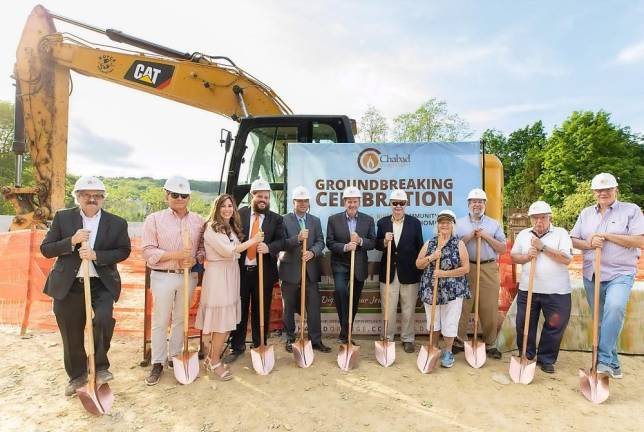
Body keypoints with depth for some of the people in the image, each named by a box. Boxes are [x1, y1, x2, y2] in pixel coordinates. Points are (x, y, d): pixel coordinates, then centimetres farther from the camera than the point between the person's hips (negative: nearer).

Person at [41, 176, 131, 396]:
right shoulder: (62, 217, 1)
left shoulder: (117, 223, 0)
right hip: (68, 285, 2)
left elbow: (124, 251, -1)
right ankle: (77, 375, 35)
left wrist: (96, 255, -16)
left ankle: (100, 366, 1)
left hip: (102, 284, -1)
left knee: (103, 319, -24)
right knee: (71, 334, 11)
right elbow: (45, 249, 0)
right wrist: (71, 241, -18)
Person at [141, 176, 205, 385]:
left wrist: (194, 260, -13)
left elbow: (203, 247, 9)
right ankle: (157, 363, 19)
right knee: (160, 321, 5)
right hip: (163, 276, -3)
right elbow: (147, 251, -9)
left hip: (189, 276, 3)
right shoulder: (154, 219, -4)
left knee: (181, 319, 14)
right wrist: (175, 255, -20)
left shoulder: (198, 220, 3)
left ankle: (175, 357, 30)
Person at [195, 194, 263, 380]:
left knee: (226, 319, 11)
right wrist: (253, 240, -12)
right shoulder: (211, 228, -10)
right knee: (222, 321, -2)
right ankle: (214, 362, 14)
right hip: (217, 275, -8)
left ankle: (212, 357, 25)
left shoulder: (232, 228, 15)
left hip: (231, 275, 8)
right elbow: (228, 250, -18)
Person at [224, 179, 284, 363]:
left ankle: (260, 347, 25)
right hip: (241, 270, 0)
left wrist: (268, 247, -23)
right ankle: (237, 347, 25)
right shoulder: (239, 214, 3)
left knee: (261, 310, 9)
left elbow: (281, 241, -3)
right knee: (239, 309, 9)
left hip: (264, 271, 0)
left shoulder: (276, 219, 5)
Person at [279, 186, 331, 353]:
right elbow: (281, 244, -10)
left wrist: (312, 252, -16)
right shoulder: (284, 220, -2)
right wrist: (298, 238, -25)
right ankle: (290, 339, 25)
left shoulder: (315, 221, 11)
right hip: (290, 270, -2)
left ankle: (316, 340, 14)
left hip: (310, 270, 3)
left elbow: (320, 242, 4)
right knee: (289, 307, 10)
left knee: (314, 306, 3)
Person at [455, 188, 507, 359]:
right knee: (463, 307, 2)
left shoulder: (494, 224, 10)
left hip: (489, 269, 1)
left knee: (489, 308, 4)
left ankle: (490, 344, 17)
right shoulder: (459, 223, 7)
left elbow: (503, 249, 5)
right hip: (465, 269, -1)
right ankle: (459, 341, 14)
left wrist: (486, 237, -7)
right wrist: (469, 237, -9)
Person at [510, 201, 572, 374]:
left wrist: (543, 247, -15)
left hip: (556, 292, -2)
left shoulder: (561, 233, -2)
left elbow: (567, 259, -13)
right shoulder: (523, 235, 9)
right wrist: (526, 256, -10)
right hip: (527, 289, 3)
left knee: (554, 327, 6)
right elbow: (513, 257, 10)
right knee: (524, 325, 9)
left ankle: (547, 359, 24)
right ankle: (526, 356, 27)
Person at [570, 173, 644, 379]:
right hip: (591, 275, 5)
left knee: (614, 308, -30)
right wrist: (589, 243, -10)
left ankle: (604, 359, -23)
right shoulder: (586, 213, 12)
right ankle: (612, 363, 25)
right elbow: (573, 240, 10)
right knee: (600, 321, 10)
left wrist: (607, 236, -14)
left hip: (620, 274, -4)